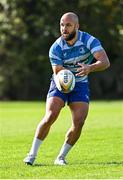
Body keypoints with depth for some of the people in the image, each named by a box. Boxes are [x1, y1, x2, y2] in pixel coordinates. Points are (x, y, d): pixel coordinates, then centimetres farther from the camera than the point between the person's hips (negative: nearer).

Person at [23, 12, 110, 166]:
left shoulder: (89, 41, -17)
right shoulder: (56, 48, -16)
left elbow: (105, 62, -29)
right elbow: (58, 73, -14)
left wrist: (89, 68, -48)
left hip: (80, 84, 1)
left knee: (78, 123, -14)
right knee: (50, 116, -20)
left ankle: (61, 157, 4)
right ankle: (32, 154, -8)